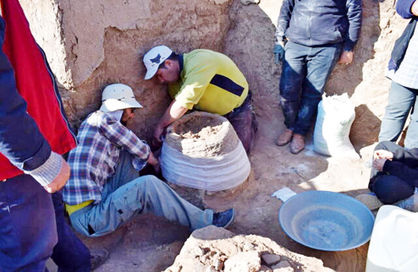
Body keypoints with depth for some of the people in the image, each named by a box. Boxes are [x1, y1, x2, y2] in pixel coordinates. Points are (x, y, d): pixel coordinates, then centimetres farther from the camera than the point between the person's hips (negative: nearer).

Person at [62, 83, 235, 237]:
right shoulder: (102, 118, -10)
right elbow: (141, 151, -3)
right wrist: (156, 163, 15)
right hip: (87, 217, -10)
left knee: (129, 155, 8)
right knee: (147, 185, -23)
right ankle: (205, 222, -13)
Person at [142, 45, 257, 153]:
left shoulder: (199, 62, -36)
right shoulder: (176, 75, -7)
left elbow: (184, 103, -41)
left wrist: (160, 126, -33)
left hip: (237, 107, -7)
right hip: (213, 112, 7)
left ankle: (250, 123, 22)